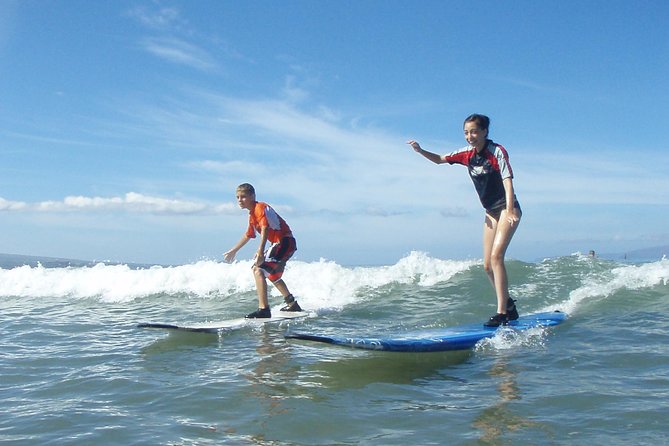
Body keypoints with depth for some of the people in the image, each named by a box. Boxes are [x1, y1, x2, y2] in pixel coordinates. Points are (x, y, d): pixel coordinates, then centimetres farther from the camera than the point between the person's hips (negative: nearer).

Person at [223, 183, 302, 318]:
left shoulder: (260, 208, -14)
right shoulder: (252, 214, 16)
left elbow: (265, 228, -30)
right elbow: (248, 235, 30)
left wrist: (260, 251, -42)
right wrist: (233, 251, 38)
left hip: (285, 242, -11)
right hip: (279, 244, 11)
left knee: (258, 269, -22)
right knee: (272, 274, 30)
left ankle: (263, 309, -27)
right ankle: (292, 304, 42)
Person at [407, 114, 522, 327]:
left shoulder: (497, 152, -15)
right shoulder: (467, 154, 4)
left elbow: (507, 181, -24)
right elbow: (440, 160, 16)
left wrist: (509, 212, -36)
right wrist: (420, 151, -3)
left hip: (507, 208, -8)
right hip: (491, 212, 8)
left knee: (496, 256, -22)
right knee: (488, 265, 7)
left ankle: (502, 312, -22)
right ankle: (509, 306, 23)